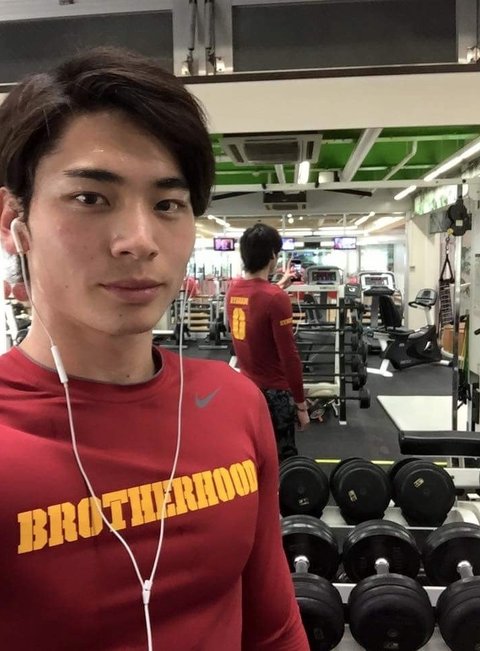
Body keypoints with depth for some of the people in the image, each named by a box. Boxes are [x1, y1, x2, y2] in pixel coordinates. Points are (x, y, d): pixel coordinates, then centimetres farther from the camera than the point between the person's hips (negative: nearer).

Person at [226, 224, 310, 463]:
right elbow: (289, 356, -20)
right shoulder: (275, 299, -22)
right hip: (273, 392, -8)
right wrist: (301, 404, -12)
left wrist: (279, 285, 40)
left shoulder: (233, 290, 2)